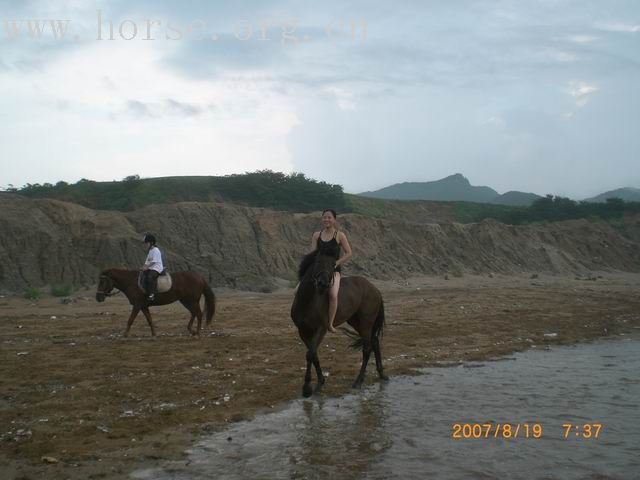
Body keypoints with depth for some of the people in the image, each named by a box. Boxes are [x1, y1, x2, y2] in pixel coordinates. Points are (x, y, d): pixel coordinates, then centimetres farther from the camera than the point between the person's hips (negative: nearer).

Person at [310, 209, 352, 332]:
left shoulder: (339, 235, 0)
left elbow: (349, 254, -1)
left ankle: (330, 324, -23)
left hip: (334, 270, -4)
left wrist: (336, 263, -11)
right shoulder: (317, 235, 9)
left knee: (333, 294, -30)